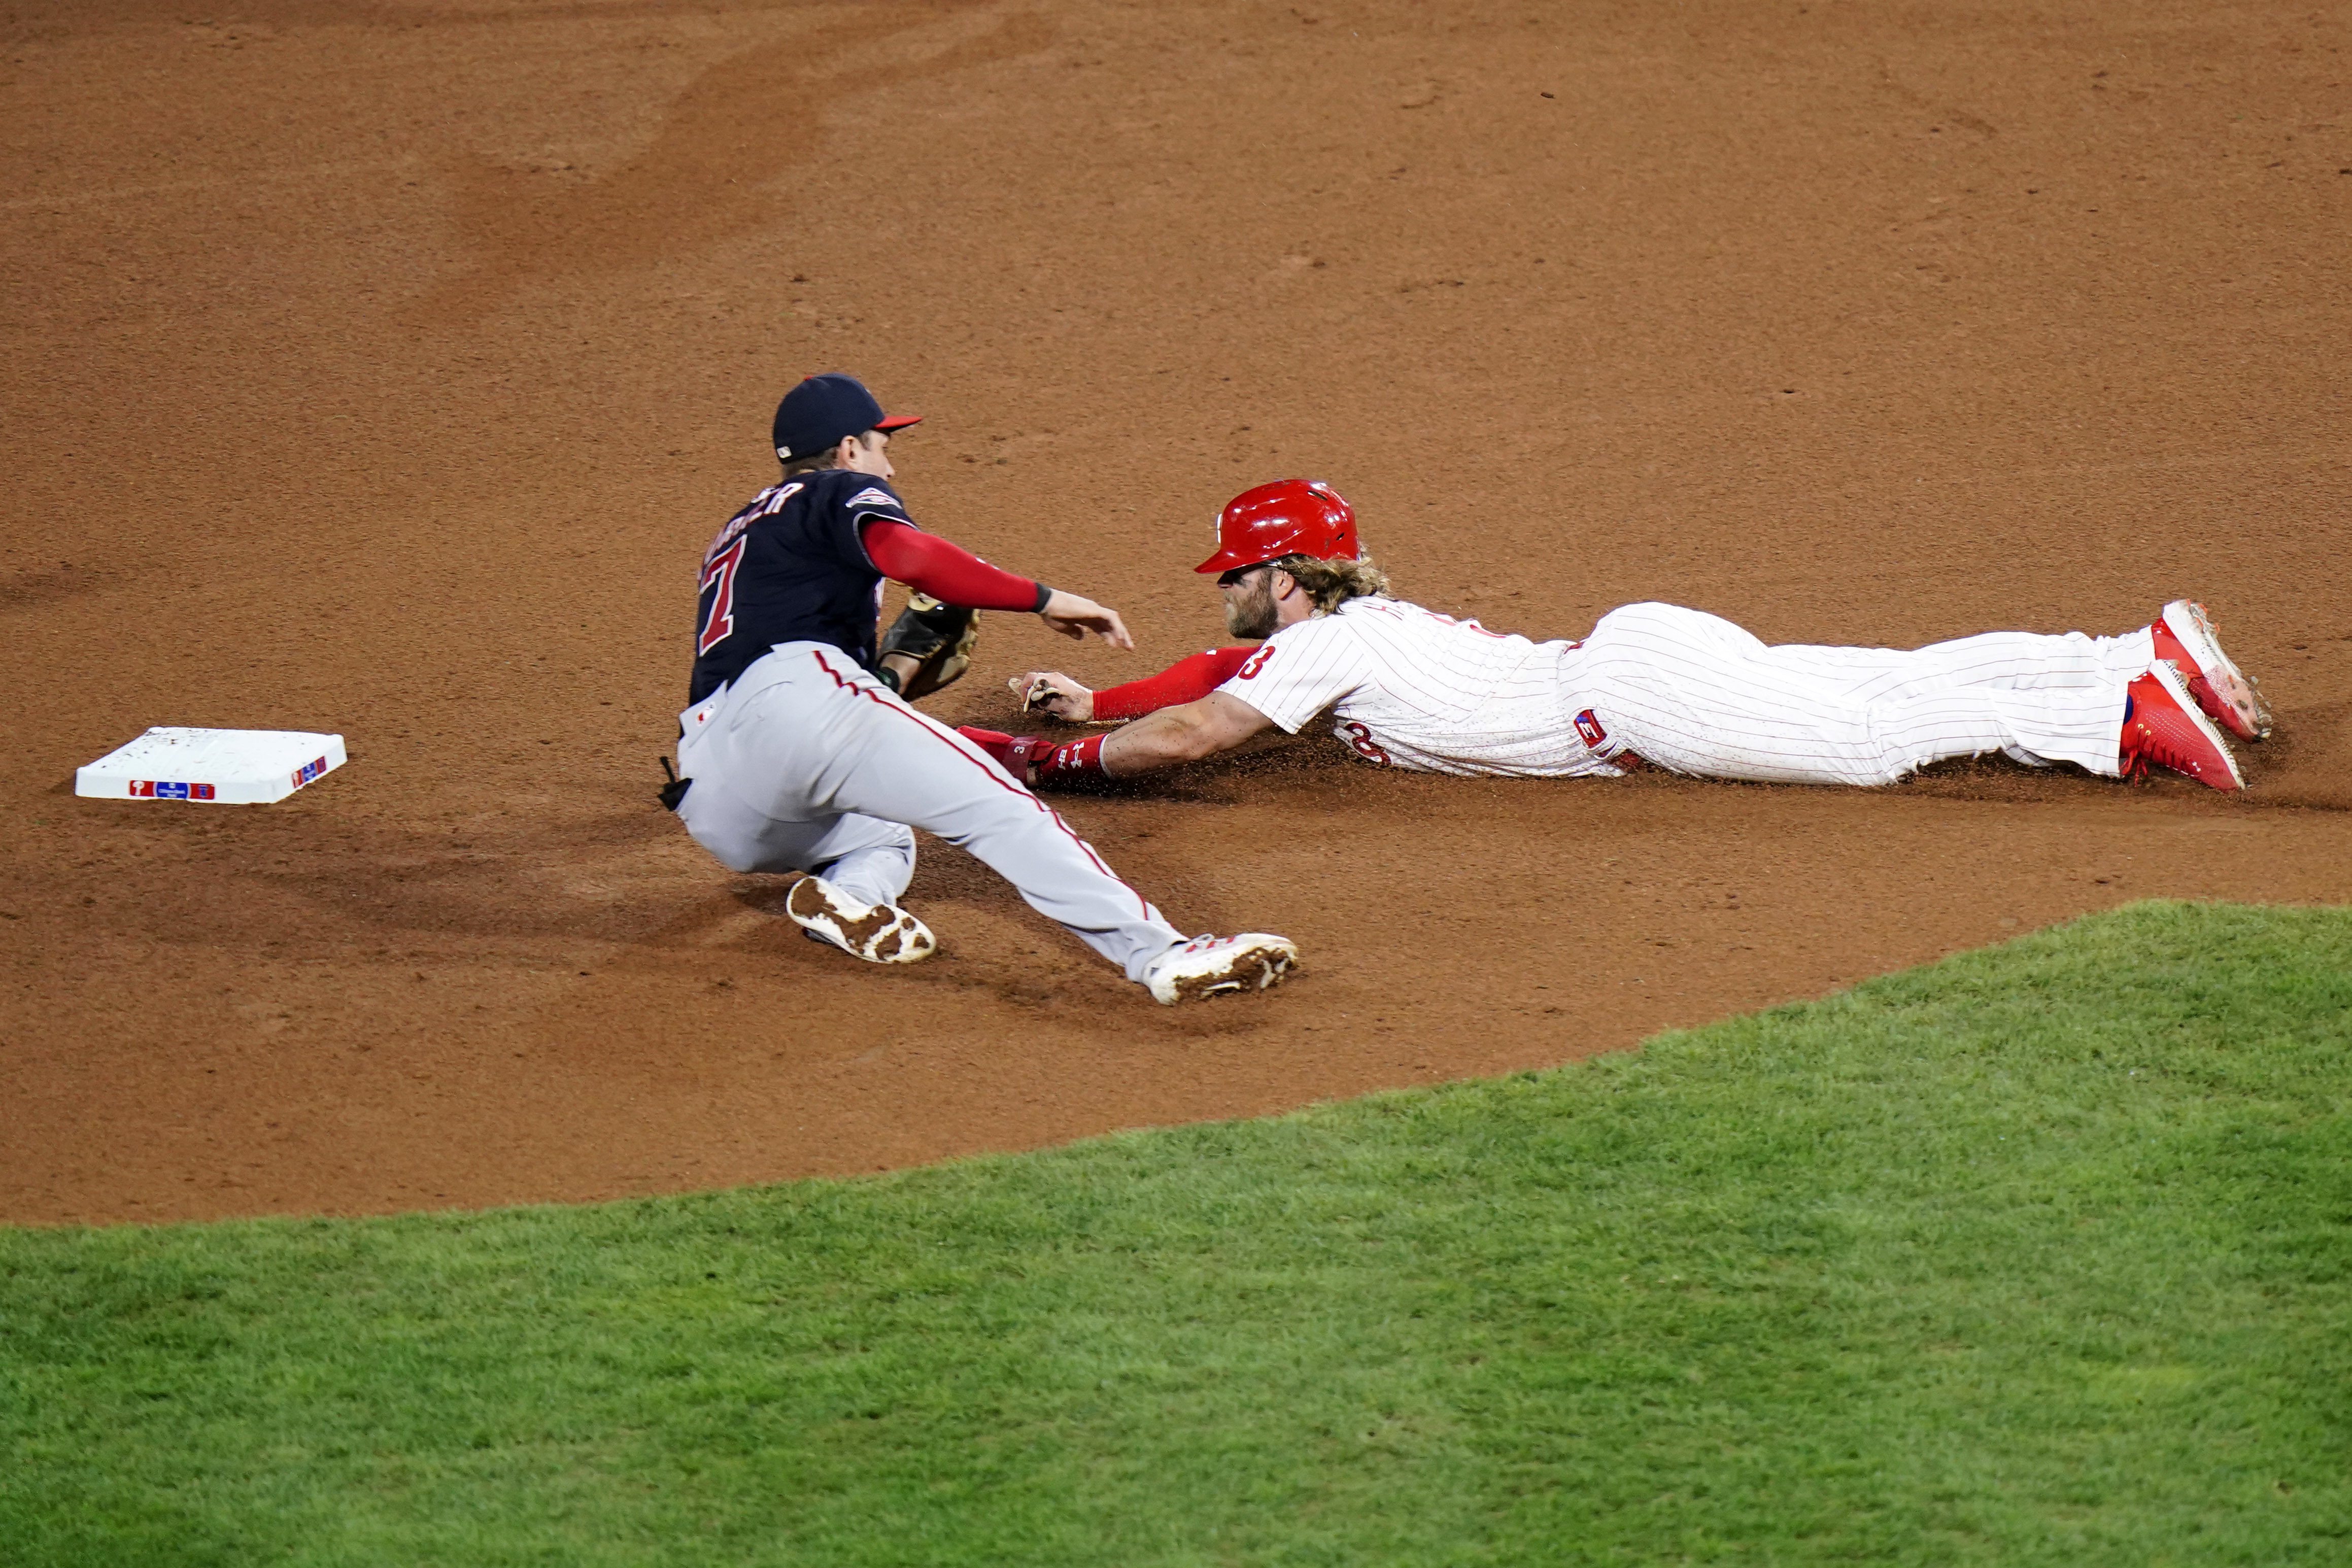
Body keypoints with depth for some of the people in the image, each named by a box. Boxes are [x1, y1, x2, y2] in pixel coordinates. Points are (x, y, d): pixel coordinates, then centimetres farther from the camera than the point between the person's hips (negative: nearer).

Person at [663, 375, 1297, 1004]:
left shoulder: (735, 535, 38)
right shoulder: (841, 492, 14)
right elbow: (907, 553, -9)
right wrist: (1043, 599, -7)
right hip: (797, 697, -8)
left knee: (881, 831, 31)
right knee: (995, 806, -13)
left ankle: (847, 895, -6)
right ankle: (1159, 952, -32)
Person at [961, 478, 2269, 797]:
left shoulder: (1333, 646, -10)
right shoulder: (1346, 627, 17)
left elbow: (1195, 733, -17)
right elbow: (1223, 676, 31)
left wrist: (1056, 762, -10)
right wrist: (1090, 701, 25)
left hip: (1634, 691, -8)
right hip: (1636, 658, 8)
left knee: (1879, 732, -14)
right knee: (1894, 687, 7)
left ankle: (2138, 702, -21)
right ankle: (2154, 654, 3)